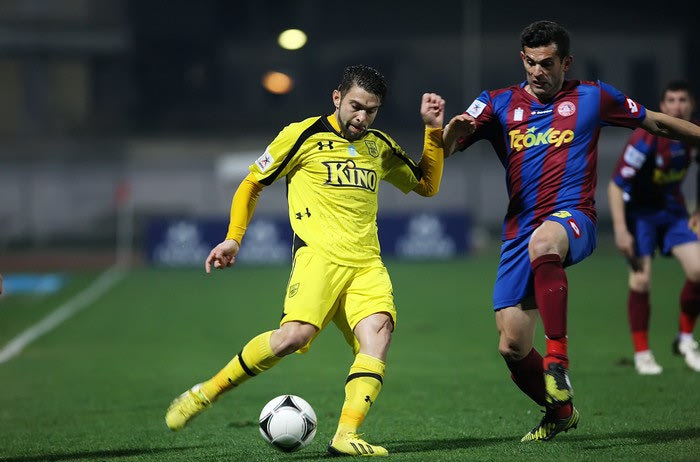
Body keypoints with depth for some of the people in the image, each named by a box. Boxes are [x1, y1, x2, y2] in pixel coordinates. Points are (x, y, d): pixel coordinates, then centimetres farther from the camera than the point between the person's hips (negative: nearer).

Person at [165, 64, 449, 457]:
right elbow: (253, 184, 14)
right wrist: (234, 238, 5)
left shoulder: (380, 147, 20)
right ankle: (204, 394, -11)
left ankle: (346, 436, -32)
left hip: (367, 264, 5)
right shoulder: (304, 135, 6)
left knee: (378, 332, -25)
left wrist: (434, 130, 18)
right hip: (319, 254, -5)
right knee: (295, 334, -28)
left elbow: (428, 185, 30)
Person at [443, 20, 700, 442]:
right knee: (512, 348, -1)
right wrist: (451, 130, -20)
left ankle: (558, 357, -38)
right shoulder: (499, 104, 10)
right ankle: (560, 412, 28)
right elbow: (443, 151, 2)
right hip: (520, 231, 4)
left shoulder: (592, 98, 8)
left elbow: (656, 122, 19)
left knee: (543, 243, -42)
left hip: (572, 220, -4)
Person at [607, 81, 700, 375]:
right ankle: (642, 354, -1)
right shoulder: (645, 139, -25)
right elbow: (616, 185, -23)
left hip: (673, 210, 5)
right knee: (641, 279, -14)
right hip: (639, 211, -5)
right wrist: (620, 229, -28)